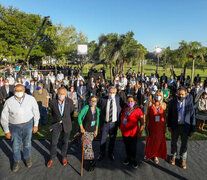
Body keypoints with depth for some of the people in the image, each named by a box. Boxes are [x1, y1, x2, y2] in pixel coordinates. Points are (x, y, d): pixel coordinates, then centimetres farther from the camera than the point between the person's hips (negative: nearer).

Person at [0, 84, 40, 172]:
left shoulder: (31, 99, -15)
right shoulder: (9, 102, -16)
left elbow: (36, 112, -3)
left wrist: (36, 125, 1)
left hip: (28, 124, 1)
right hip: (15, 126, 0)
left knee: (27, 142, 18)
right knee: (16, 145, 13)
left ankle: (27, 157, 45)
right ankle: (16, 160, 41)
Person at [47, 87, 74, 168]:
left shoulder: (70, 101, -12)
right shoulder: (53, 102, -12)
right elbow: (53, 113, 7)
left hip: (66, 125, 0)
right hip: (56, 125, 0)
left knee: (65, 142, 15)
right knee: (53, 142, 5)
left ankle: (64, 157, 37)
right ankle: (52, 158, 29)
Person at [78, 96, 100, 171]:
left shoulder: (97, 109, -1)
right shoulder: (86, 108, -16)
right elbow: (79, 117, -14)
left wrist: (96, 130, 10)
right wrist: (81, 128, -15)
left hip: (92, 130, 4)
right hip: (85, 130, -3)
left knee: (88, 145, 13)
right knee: (87, 145, -5)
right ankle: (92, 161, 12)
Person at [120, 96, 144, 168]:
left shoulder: (138, 110, -12)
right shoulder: (124, 108, 1)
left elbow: (142, 122, -8)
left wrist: (140, 131, -15)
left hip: (133, 133, -4)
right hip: (124, 131, 4)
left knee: (133, 147, 9)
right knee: (127, 146, 18)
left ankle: (133, 160, 31)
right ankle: (128, 158, 40)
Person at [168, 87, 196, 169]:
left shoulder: (189, 102, -10)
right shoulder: (172, 102, -9)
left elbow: (192, 116, -5)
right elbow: (169, 115, 0)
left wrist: (192, 129, -4)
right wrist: (169, 126, -3)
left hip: (185, 127, 0)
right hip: (175, 126, 1)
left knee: (184, 144, 14)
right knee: (173, 143, 17)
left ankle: (183, 160, 36)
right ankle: (173, 156, 40)